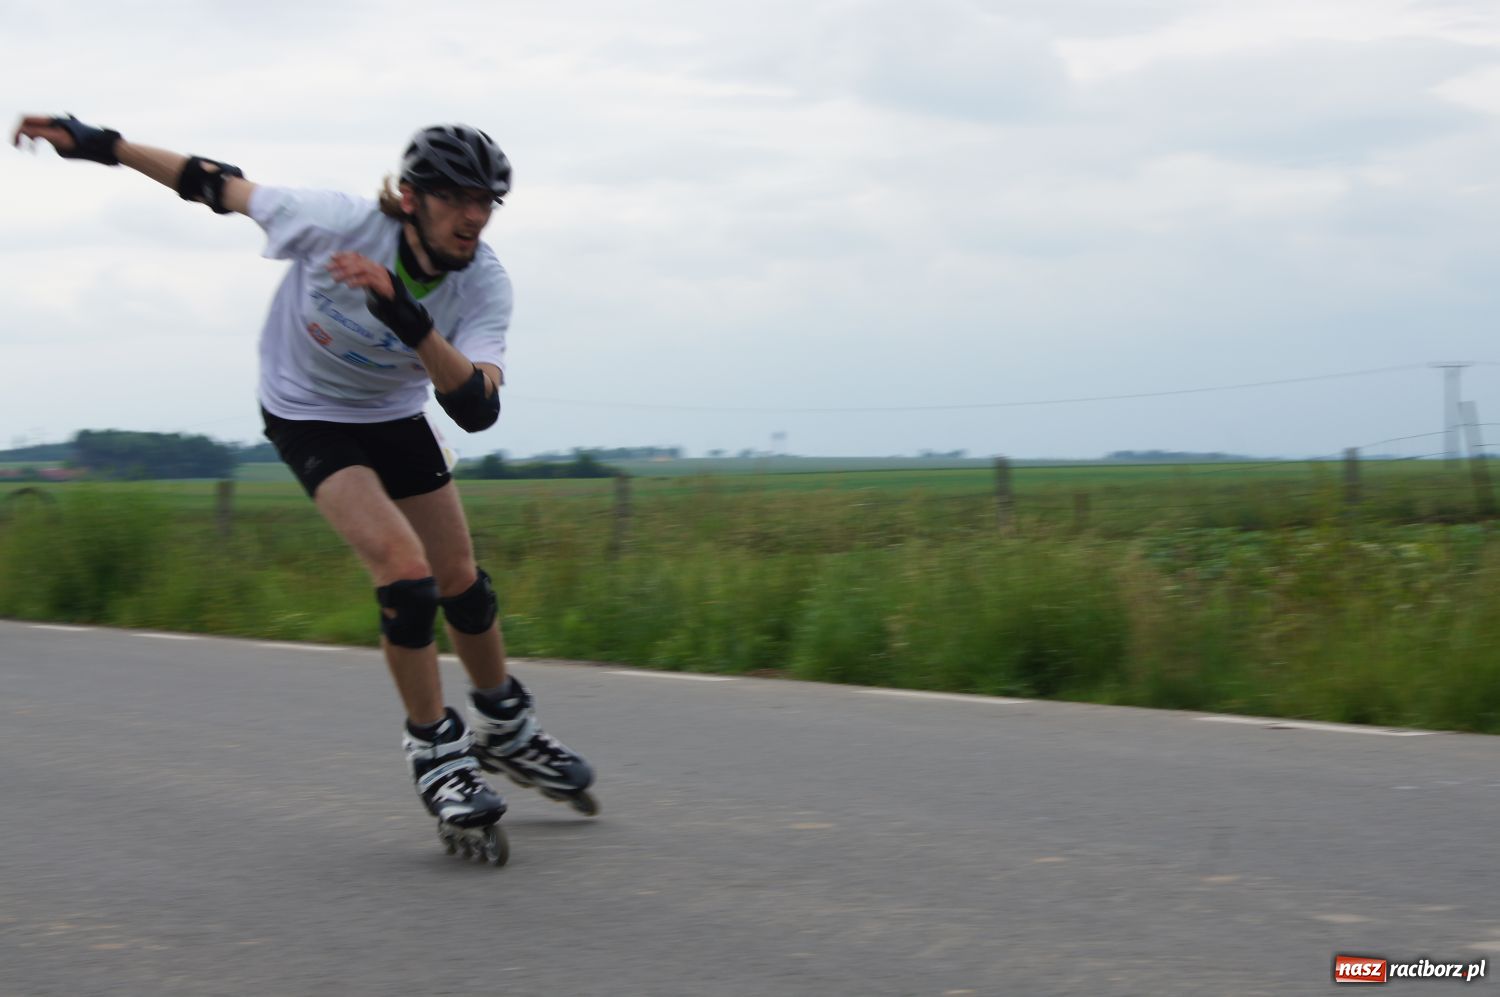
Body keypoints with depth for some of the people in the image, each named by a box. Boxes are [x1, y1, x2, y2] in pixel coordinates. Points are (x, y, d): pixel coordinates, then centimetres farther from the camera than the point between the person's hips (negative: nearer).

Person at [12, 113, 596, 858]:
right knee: (407, 575, -21)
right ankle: (435, 752, -3)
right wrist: (102, 145, -15)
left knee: (462, 582, 8)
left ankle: (505, 731, 34)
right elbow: (222, 186, -17)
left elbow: (477, 409, -39)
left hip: (395, 418, 4)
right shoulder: (341, 225, -31)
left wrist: (409, 318, -53)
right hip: (310, 417, -4)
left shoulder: (485, 285, -24)